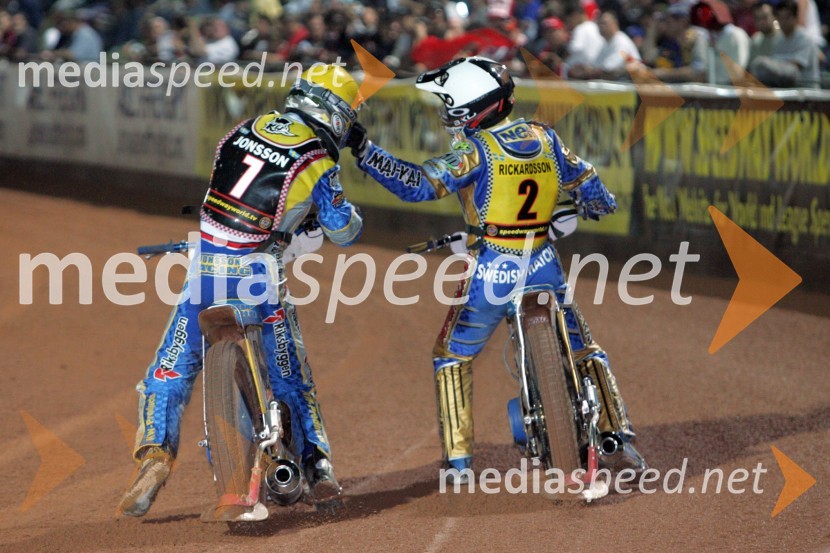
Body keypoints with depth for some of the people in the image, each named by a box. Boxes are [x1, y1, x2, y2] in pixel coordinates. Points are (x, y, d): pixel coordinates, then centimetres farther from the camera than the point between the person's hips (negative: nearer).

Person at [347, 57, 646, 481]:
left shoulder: (478, 150, -13)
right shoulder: (544, 139, 2)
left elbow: (419, 185, -21)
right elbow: (590, 189, 11)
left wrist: (363, 151, -22)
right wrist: (597, 205, 35)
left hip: (490, 274, -4)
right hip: (544, 268, 4)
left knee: (452, 358, 15)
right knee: (584, 351, 21)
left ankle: (458, 459, 8)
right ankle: (618, 439, 15)